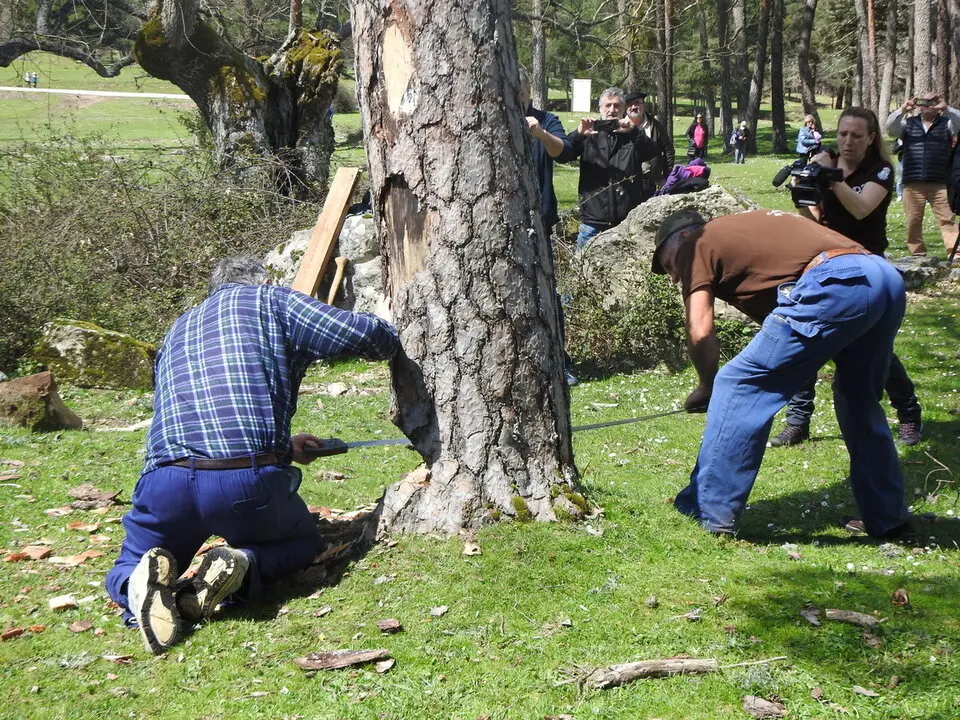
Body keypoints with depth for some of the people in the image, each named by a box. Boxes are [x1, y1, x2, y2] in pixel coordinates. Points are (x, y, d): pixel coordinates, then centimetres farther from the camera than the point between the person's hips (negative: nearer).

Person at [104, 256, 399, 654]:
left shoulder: (179, 328, 31)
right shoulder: (269, 299, 15)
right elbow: (364, 335, 6)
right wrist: (383, 323, 32)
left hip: (168, 481, 3)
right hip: (250, 482, -3)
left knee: (125, 572, 28)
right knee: (303, 544, 29)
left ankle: (139, 585, -9)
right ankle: (242, 563, -5)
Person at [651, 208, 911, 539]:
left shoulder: (696, 245, 15)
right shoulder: (743, 226, 36)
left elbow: (700, 333, 2)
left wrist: (707, 386, 20)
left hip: (833, 286, -8)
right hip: (888, 279, 8)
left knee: (738, 387, 2)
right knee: (859, 401, 26)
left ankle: (708, 512, 5)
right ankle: (887, 517, 33)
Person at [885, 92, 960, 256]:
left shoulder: (946, 123, 11)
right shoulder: (908, 124, 14)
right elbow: (890, 128, -1)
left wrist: (946, 109, -22)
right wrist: (902, 110, -15)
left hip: (939, 184, -2)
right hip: (912, 184, 2)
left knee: (946, 219, -7)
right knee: (913, 221, 4)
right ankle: (917, 254, 12)